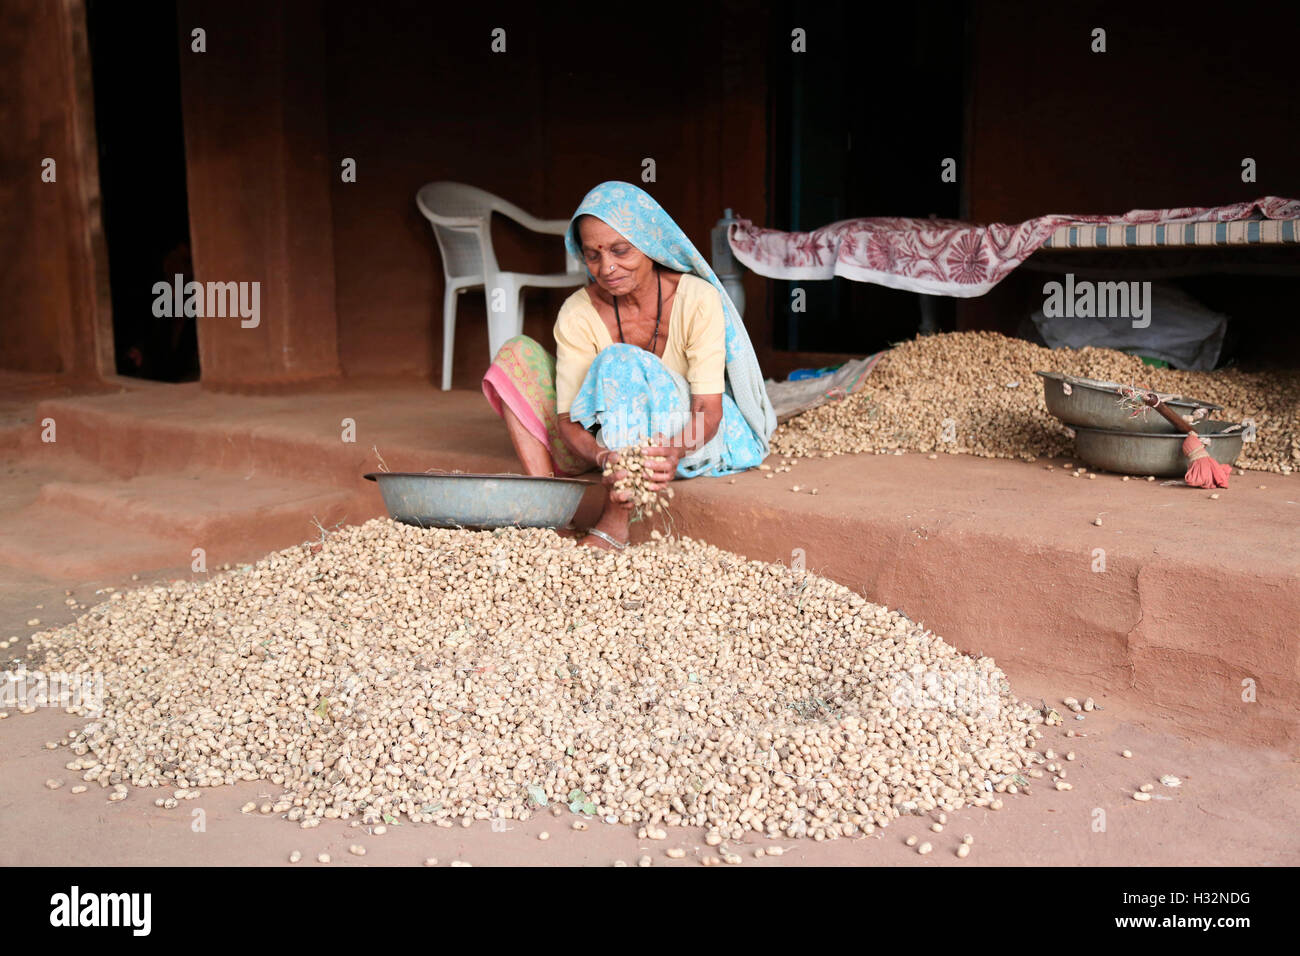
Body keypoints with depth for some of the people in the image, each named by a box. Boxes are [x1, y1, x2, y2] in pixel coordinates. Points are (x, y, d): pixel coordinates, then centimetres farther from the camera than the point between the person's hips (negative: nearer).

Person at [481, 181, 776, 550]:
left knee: (620, 363, -33)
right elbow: (567, 417, -20)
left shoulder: (698, 300, -20)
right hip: (609, 444, 4)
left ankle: (615, 524, -35)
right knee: (518, 354, -12)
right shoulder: (577, 314, -13)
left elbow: (708, 408, -24)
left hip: (695, 436, -4)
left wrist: (673, 452, -47)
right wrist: (602, 458, -43)